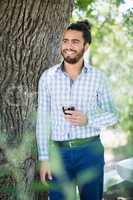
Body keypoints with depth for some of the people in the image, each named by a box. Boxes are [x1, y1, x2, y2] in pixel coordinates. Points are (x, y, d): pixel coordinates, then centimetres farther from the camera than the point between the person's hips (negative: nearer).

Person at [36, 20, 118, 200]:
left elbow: (112, 115, 4)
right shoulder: (47, 77, 1)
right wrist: (44, 158, 0)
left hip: (90, 151, 0)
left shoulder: (98, 77, -1)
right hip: (59, 152, 1)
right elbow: (42, 120, 3)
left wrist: (87, 120, -15)